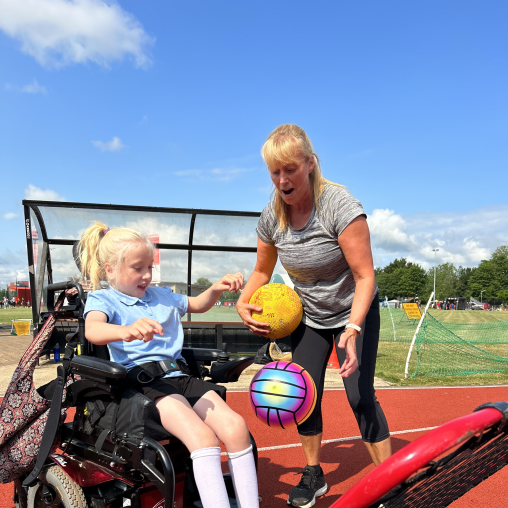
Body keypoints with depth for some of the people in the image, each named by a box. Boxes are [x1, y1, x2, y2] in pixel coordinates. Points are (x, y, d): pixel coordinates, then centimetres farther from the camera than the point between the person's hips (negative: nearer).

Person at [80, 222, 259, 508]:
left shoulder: (161, 296, 26)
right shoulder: (102, 299, 7)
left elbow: (198, 305, 40)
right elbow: (92, 330, -17)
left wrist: (217, 288, 16)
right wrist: (127, 331, -41)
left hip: (180, 375, 6)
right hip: (143, 380, -6)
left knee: (235, 426, -17)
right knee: (203, 436, -31)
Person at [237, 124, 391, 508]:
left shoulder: (339, 205, -29)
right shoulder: (271, 218, -13)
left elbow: (365, 276, -28)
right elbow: (262, 271, 4)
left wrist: (352, 328, -39)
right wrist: (244, 303, -14)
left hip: (354, 312, -4)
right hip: (309, 315, 5)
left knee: (360, 396, -8)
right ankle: (313, 475, 25)